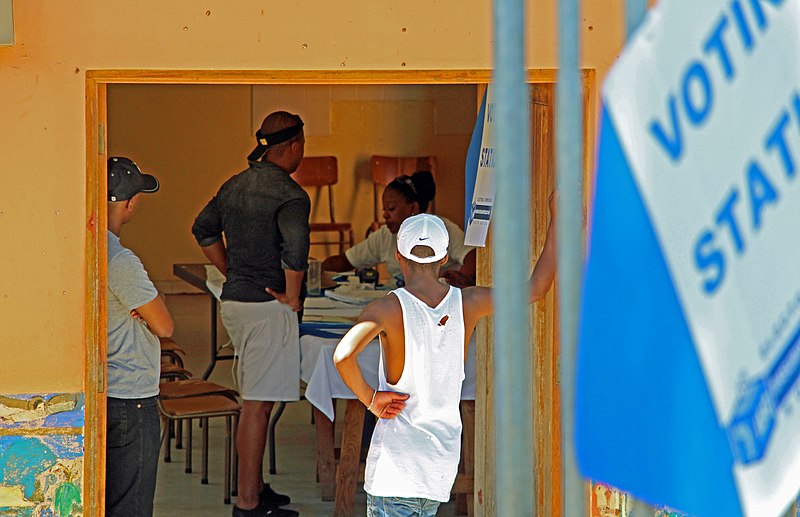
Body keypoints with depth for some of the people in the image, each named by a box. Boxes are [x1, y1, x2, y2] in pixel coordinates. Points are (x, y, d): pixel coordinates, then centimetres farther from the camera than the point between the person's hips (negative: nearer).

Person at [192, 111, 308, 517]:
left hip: (234, 301, 9)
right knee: (258, 405, -5)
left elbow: (203, 229, 22)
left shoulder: (235, 185, 11)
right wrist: (291, 297, -17)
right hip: (266, 307, -9)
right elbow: (295, 250, -30)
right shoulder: (289, 195, -16)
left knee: (253, 400, 18)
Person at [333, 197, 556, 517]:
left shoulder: (389, 308, -12)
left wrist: (369, 398, -11)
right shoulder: (467, 303, 0)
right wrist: (556, 219, 17)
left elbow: (343, 356, -28)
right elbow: (537, 288, 12)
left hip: (396, 456, -5)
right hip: (444, 456, 5)